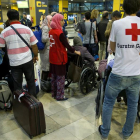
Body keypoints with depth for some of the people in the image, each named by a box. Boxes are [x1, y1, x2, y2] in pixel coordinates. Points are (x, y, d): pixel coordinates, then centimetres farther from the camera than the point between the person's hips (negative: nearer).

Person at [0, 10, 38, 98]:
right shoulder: (27, 29, -5)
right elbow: (34, 45, -2)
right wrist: (36, 56, 13)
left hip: (14, 63, -1)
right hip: (27, 61, 1)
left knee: (17, 85, 13)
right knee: (31, 82, 17)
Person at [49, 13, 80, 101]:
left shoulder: (51, 31, 5)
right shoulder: (60, 33, -19)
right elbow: (67, 45, -15)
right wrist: (76, 52, -6)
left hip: (53, 58, 8)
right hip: (59, 58, -8)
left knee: (54, 76, 17)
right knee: (60, 77, 3)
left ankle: (54, 93, 30)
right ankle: (60, 96, 13)